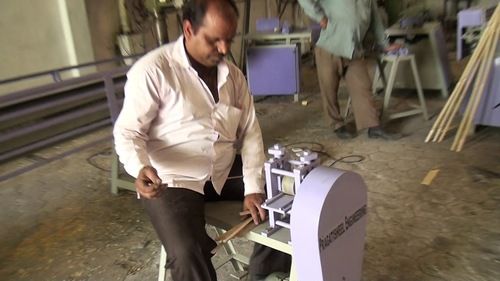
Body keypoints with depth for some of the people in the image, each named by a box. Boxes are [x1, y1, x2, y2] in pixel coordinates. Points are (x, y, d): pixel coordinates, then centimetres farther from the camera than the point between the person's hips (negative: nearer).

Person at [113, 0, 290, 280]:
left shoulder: (233, 74, 5)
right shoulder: (153, 70, -14)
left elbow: (250, 132, 4)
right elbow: (128, 131, -10)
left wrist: (254, 187, -7)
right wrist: (141, 168, -31)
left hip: (225, 175, 6)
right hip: (172, 181, -5)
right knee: (188, 255, -27)